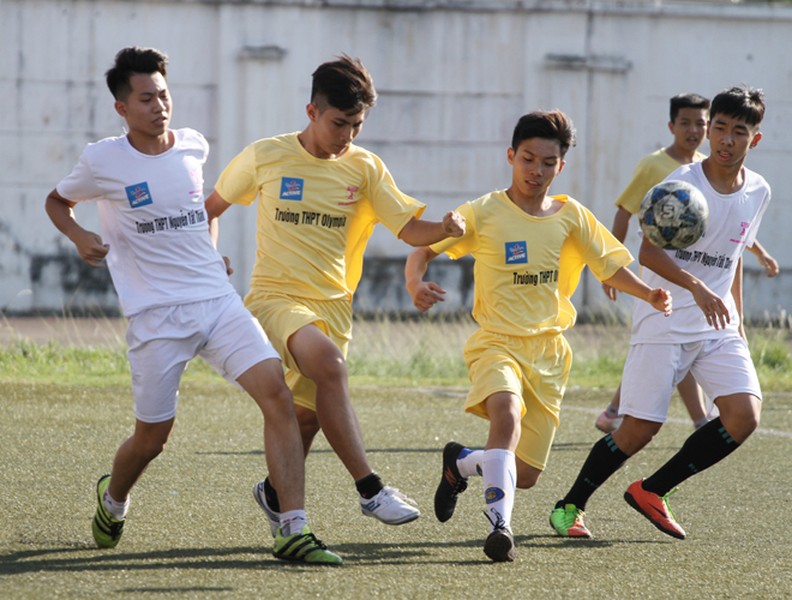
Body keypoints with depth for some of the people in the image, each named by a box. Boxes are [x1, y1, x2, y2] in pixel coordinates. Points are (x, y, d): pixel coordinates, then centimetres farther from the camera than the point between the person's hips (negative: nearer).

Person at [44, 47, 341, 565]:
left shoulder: (194, 146, 8)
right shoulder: (103, 162, -3)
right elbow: (57, 202, 14)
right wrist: (79, 237, -5)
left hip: (218, 302, 3)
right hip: (156, 313, -3)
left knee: (277, 393, -17)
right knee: (152, 438, 3)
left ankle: (293, 531, -17)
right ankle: (112, 501, 40)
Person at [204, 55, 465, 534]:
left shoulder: (365, 168, 3)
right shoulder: (265, 157, -1)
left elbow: (409, 228, -2)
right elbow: (213, 206, 14)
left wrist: (445, 229, -21)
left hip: (333, 305, 4)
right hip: (275, 297, -4)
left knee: (309, 414, 6)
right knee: (328, 360, -31)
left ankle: (275, 494, 38)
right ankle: (370, 489, -33)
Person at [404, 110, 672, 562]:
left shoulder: (570, 216, 6)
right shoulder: (484, 213, -3)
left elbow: (610, 266, 13)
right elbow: (423, 250, -4)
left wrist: (649, 294, -6)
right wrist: (416, 284, -26)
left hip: (548, 351, 4)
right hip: (497, 342, -4)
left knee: (526, 475, 5)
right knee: (506, 410, -38)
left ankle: (461, 462, 36)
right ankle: (500, 522, -36)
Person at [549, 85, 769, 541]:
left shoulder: (758, 192, 6)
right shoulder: (682, 183, -11)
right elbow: (649, 252, -20)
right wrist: (697, 287, -35)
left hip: (718, 325, 5)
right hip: (664, 323, -5)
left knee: (744, 415, -14)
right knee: (639, 431, -8)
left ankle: (653, 491, 3)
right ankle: (571, 505, 16)